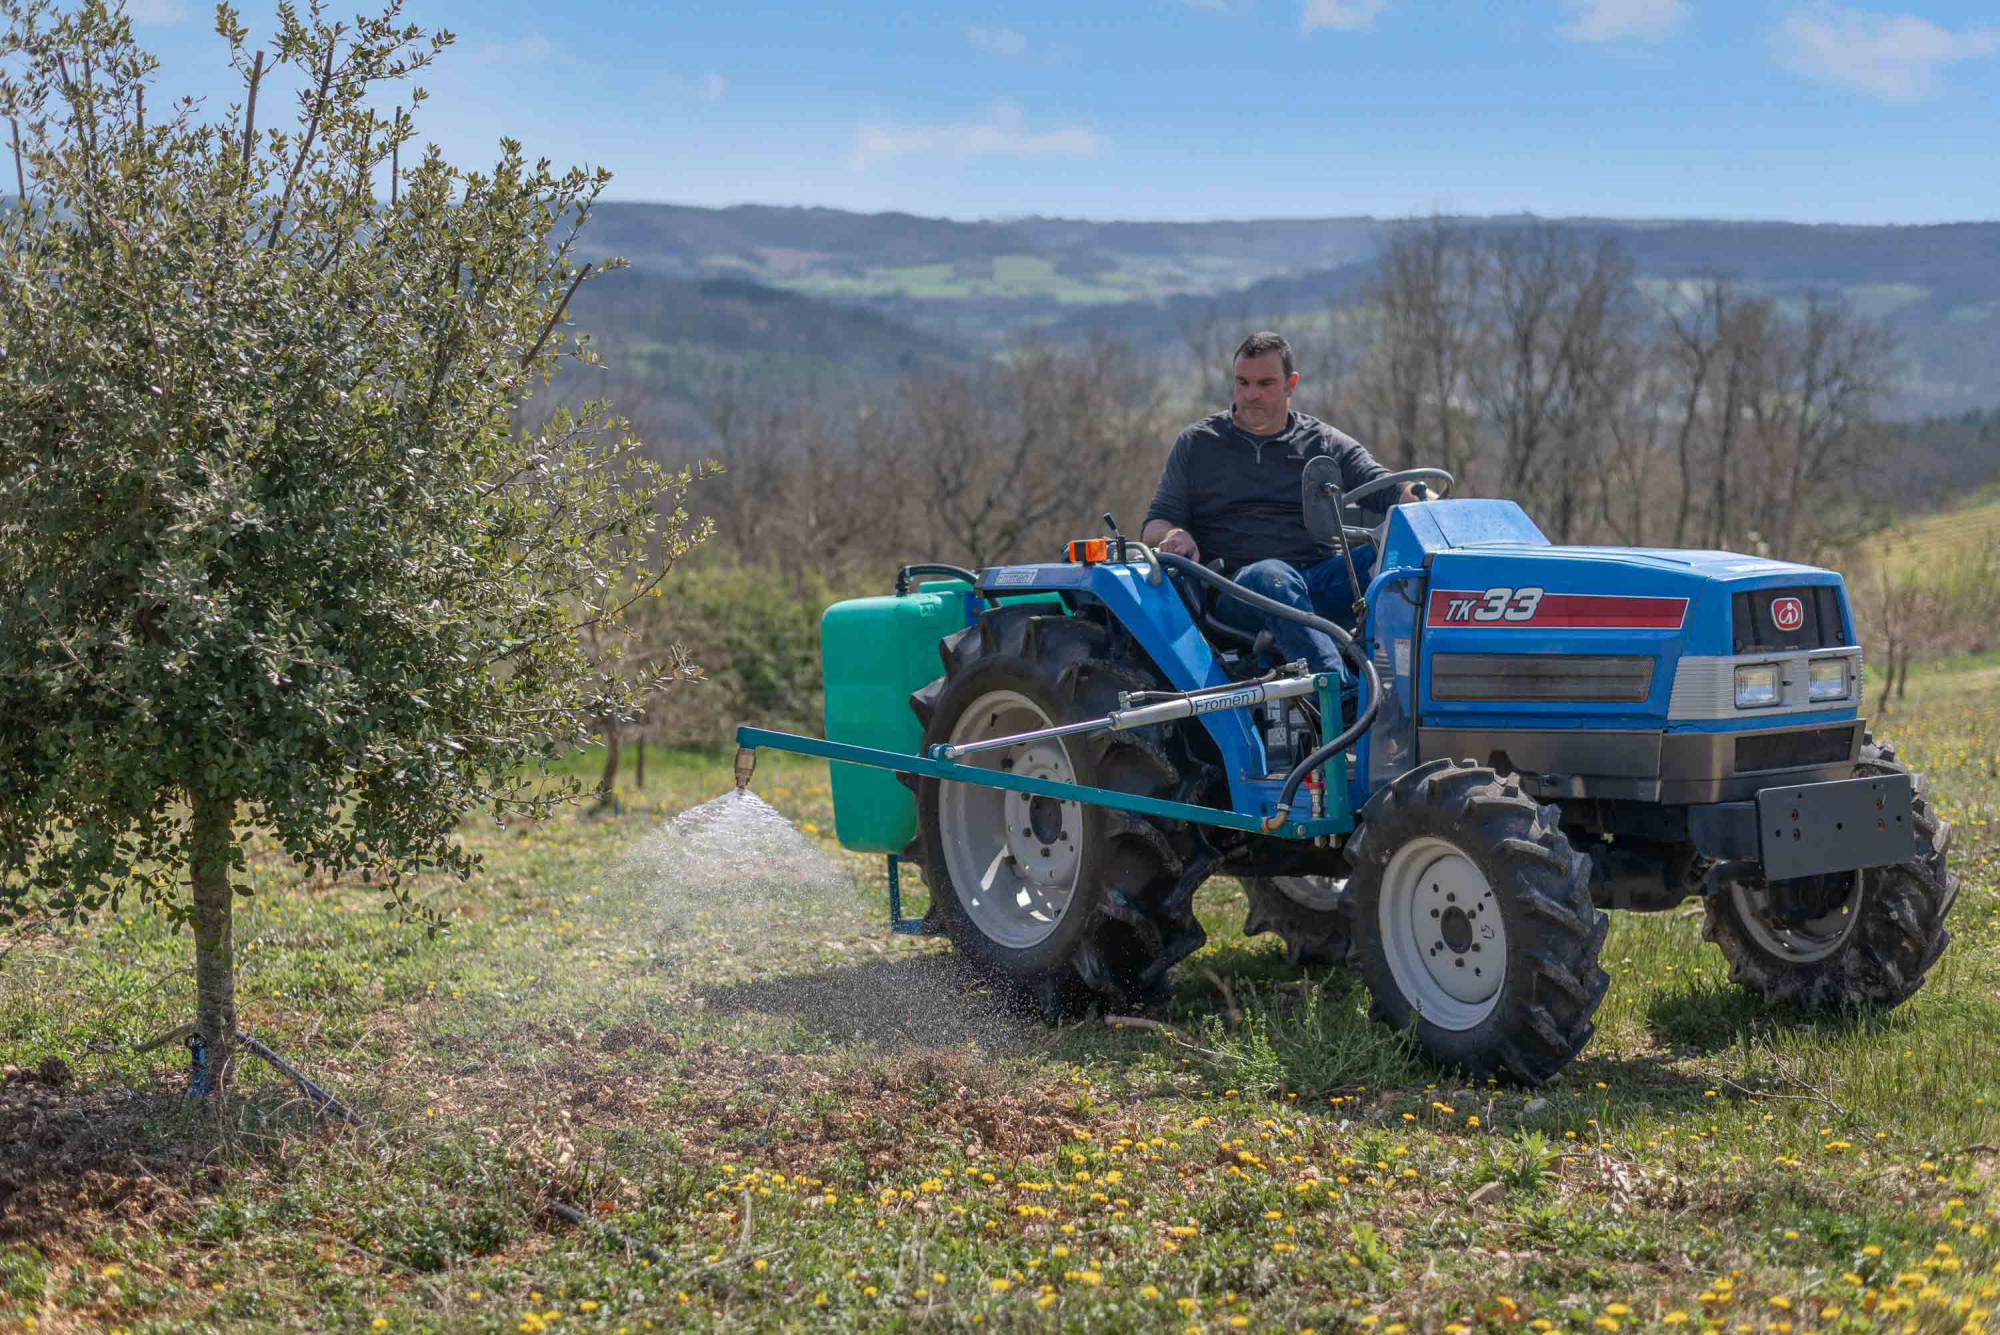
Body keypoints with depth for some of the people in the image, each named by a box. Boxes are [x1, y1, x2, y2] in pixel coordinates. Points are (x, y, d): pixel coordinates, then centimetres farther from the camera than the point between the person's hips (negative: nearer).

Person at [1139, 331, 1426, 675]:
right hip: (1236, 589, -2)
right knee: (1271, 577, -38)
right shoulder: (1196, 444, 16)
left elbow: (1383, 488, 5)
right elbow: (1153, 527, 14)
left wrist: (1418, 496, -20)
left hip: (1322, 578, 2)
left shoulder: (1326, 445, 18)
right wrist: (1175, 535, -11)